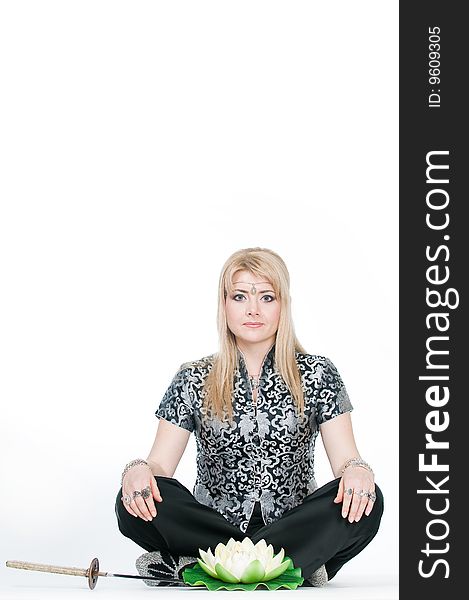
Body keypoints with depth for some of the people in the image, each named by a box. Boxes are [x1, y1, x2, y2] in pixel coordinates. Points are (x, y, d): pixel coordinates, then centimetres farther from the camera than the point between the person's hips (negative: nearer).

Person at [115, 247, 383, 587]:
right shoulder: (194, 380, 7)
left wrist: (357, 471, -27)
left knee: (366, 502, -30)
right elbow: (160, 465, 1)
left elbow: (346, 459, -2)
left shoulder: (317, 374, 6)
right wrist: (138, 471, -24)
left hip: (294, 528, 0)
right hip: (211, 526, 0)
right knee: (136, 502, -27)